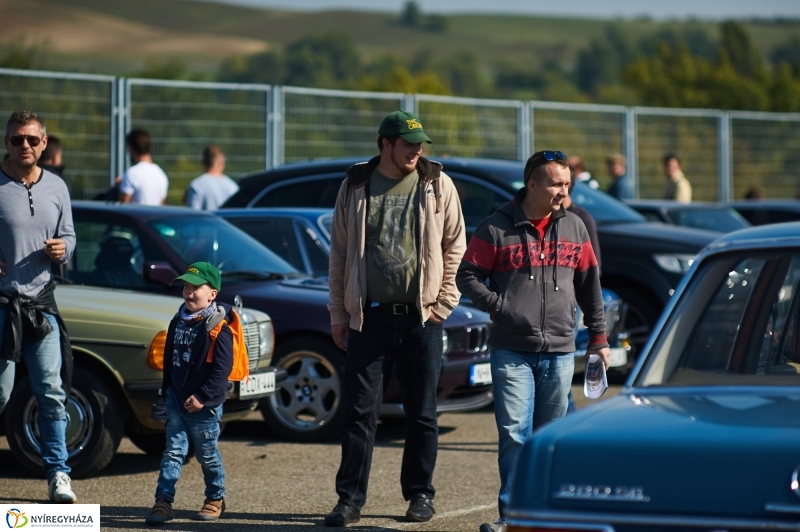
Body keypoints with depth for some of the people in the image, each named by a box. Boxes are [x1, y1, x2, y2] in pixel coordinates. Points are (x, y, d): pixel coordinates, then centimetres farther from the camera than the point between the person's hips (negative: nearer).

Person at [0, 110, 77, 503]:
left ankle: (58, 473, 7)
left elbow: (68, 236, 19)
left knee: (52, 392, 2)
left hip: (42, 302, 4)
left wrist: (62, 249, -3)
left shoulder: (56, 188, 9)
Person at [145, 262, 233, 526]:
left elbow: (223, 368, -20)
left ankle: (216, 499, 25)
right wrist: (165, 390, 17)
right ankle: (163, 501, -4)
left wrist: (203, 397, -22)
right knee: (173, 450, 0)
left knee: (207, 454, 8)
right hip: (177, 400, 6)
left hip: (204, 405, -6)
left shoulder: (217, 328, -16)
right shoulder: (178, 321, 7)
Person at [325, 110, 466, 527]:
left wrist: (443, 301, -1)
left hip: (421, 318, 0)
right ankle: (350, 497, 4)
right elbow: (339, 253, 8)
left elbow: (455, 246, 5)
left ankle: (420, 494, 18)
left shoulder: (437, 185, 2)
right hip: (370, 316, 0)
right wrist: (338, 313, 6)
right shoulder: (355, 186, 4)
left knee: (422, 413, 6)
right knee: (359, 411, -1)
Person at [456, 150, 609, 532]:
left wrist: (598, 336, 13)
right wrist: (498, 306, -12)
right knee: (514, 434, -9)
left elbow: (589, 285, 15)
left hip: (559, 353, 3)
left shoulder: (574, 228, 9)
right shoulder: (497, 228, -3)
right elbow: (467, 276, 1)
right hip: (512, 353, -3)